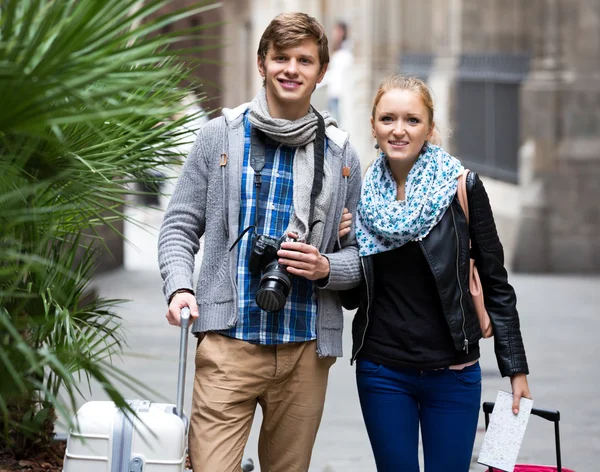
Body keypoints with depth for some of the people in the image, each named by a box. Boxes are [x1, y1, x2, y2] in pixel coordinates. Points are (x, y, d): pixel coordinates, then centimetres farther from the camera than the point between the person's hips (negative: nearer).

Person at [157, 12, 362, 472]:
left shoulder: (341, 154, 10)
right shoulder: (221, 135, 6)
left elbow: (362, 250, 14)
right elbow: (180, 225, 7)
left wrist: (327, 268, -8)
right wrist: (179, 287, -10)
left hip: (306, 349, 2)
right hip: (229, 342, -2)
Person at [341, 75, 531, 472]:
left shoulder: (461, 188, -6)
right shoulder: (360, 196, 3)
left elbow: (495, 284, -1)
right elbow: (353, 298, 10)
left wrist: (516, 368, -2)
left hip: (453, 374, -2)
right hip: (382, 372, 2)